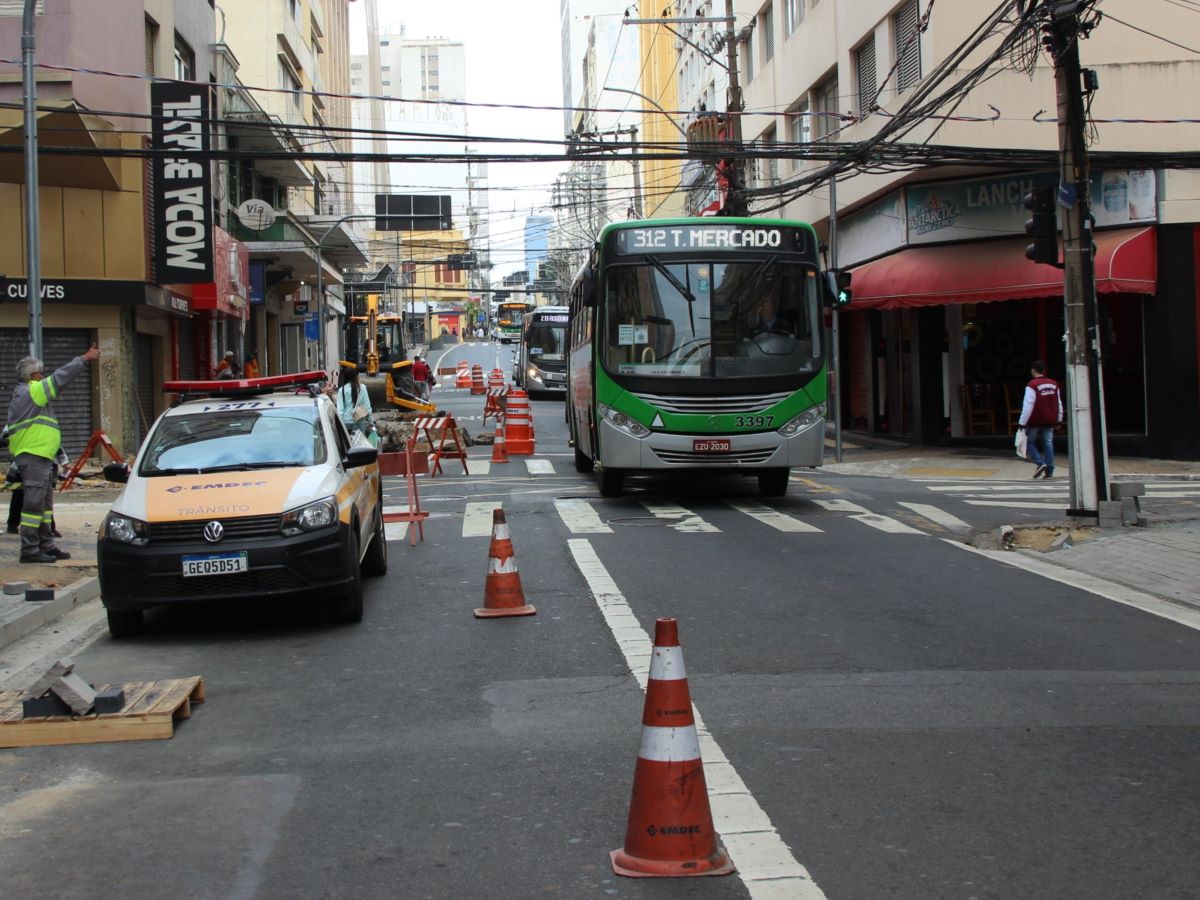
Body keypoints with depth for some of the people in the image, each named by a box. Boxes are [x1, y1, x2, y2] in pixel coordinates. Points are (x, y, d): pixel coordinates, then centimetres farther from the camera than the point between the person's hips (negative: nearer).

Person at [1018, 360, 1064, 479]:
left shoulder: (1032, 385, -14)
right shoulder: (1054, 384, 7)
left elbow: (1028, 406, -17)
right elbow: (1059, 404, 14)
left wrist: (1022, 423, -14)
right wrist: (1059, 420, 23)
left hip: (1035, 421, -5)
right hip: (1049, 421, 5)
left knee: (1029, 441, 9)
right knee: (1048, 443, 8)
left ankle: (1040, 463, -9)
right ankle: (1049, 471, 4)